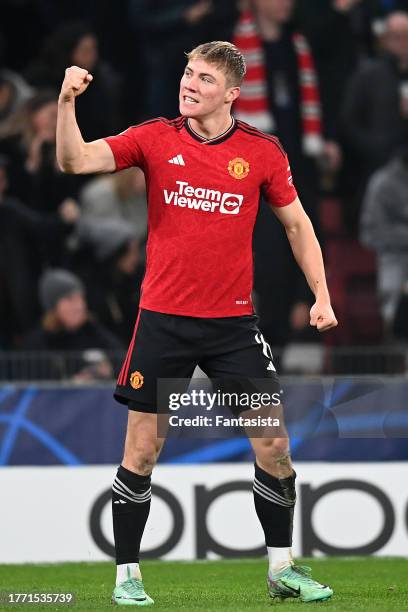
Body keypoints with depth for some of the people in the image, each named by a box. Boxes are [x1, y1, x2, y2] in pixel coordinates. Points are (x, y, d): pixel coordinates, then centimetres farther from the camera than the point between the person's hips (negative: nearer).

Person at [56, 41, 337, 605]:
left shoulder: (262, 152, 0)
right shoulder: (155, 139, -1)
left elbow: (297, 224, 10)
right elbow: (74, 161, -10)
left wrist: (321, 296, 2)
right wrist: (67, 102, -26)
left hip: (235, 323, 1)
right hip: (163, 320, -1)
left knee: (274, 446, 0)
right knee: (142, 451, 1)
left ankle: (282, 569, 15)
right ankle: (127, 575, 12)